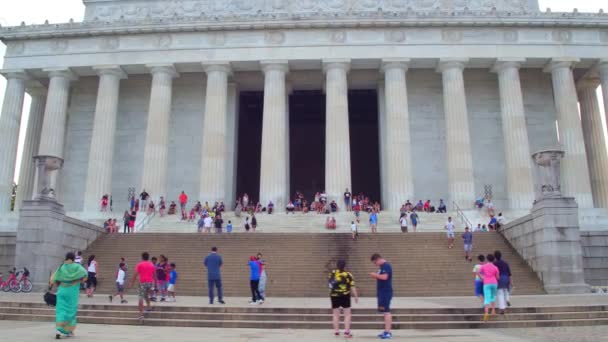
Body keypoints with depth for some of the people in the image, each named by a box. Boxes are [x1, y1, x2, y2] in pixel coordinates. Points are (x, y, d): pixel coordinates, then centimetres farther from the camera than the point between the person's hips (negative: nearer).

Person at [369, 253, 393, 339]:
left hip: (385, 293, -10)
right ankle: (387, 331, 20)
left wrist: (376, 275, -14)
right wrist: (375, 276, 5)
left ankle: (388, 332, -8)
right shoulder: (382, 266, 16)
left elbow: (384, 277, -27)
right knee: (385, 312, 13)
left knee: (386, 311, -9)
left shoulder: (386, 266, -15)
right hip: (382, 293, 10)